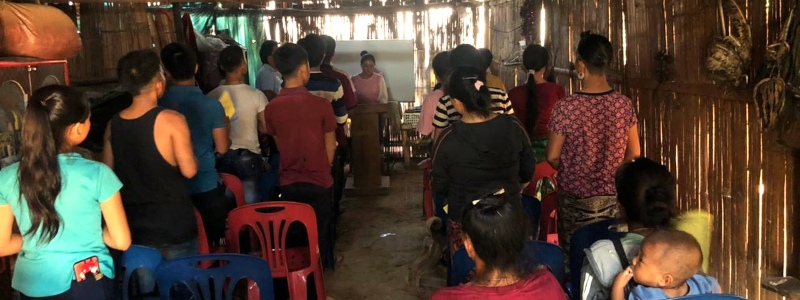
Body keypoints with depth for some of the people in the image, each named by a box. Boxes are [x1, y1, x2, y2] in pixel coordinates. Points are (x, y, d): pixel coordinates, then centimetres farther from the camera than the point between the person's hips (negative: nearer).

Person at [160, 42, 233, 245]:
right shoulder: (211, 105, -10)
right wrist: (225, 129, 13)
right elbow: (222, 148, -5)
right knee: (213, 244, 11)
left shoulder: (158, 105, -5)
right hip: (206, 187, -2)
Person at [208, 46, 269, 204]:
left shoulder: (212, 97, -5)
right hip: (248, 157, -3)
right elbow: (266, 128, -6)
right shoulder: (256, 95, -13)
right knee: (250, 204, 7)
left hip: (222, 158, 3)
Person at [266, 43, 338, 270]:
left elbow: (279, 144, 5)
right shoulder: (321, 104, -15)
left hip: (288, 183, 2)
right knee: (319, 234, 14)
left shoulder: (272, 108, -8)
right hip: (319, 182, -2)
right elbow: (330, 147, -4)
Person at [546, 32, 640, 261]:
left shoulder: (566, 108, -17)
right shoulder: (624, 104, -7)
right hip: (613, 197, 3)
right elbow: (633, 154, 2)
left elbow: (552, 157, -9)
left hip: (575, 197, -3)